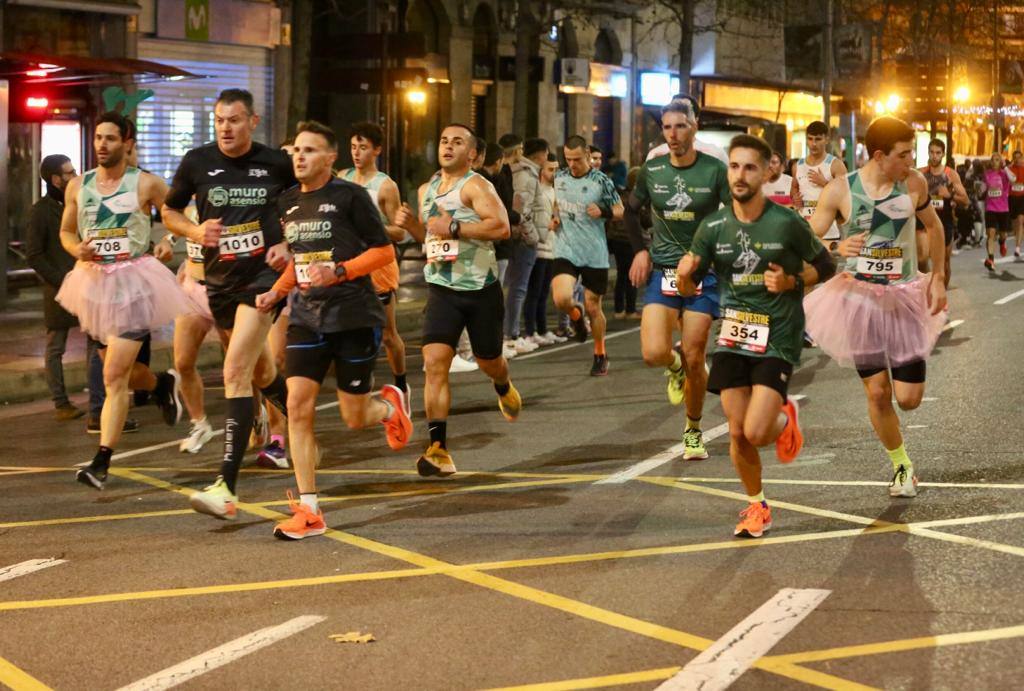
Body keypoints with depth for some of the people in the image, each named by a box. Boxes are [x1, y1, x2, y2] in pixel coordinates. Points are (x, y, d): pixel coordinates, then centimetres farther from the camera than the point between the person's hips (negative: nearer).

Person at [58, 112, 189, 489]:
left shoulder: (146, 184, -5)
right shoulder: (78, 186, 5)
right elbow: (66, 231, 14)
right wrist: (78, 250, -5)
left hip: (133, 281, -5)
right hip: (94, 280, 5)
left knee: (115, 376, -13)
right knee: (117, 370, 19)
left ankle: (101, 461, -13)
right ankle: (162, 385, 51)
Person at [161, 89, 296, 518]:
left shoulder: (276, 163, -3)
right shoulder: (197, 162, 1)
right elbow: (169, 212, 13)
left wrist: (289, 245, -5)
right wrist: (196, 231, -8)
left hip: (264, 276, -4)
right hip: (220, 281, 5)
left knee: (236, 372, -18)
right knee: (261, 373, 19)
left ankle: (226, 487, -22)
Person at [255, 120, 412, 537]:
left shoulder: (350, 196, -8)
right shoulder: (288, 203, 10)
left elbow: (385, 252, -7)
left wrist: (338, 272, -19)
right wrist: (276, 292, 7)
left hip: (355, 317, -5)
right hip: (307, 318, 5)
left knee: (354, 418, 2)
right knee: (298, 407, -9)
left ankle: (391, 404, 40)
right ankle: (308, 511, -5)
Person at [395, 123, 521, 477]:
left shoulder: (475, 185, -12)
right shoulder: (426, 190, 11)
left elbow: (501, 226, -25)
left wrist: (454, 227, -28)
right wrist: (411, 224, 4)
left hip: (480, 288, -4)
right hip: (442, 289, 4)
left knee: (488, 361, 13)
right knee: (435, 362, -14)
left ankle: (504, 388, 53)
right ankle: (439, 450, -17)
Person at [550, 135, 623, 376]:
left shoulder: (601, 181, -6)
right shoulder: (559, 178, 6)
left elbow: (620, 210, 3)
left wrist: (603, 212, -18)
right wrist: (553, 217, 4)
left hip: (595, 254, -2)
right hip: (565, 250, 2)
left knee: (593, 307, 6)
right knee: (561, 298, -21)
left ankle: (600, 355, 27)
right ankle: (576, 315, 16)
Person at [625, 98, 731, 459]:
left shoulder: (715, 170, -7)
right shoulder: (652, 170, 2)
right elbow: (632, 211, 19)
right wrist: (641, 249, 8)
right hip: (661, 270, 2)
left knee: (694, 358, -1)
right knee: (654, 353, -15)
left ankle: (693, 432, 20)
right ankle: (675, 366, 24)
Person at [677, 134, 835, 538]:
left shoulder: (787, 223, -10)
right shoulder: (713, 227, 0)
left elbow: (826, 267, 2)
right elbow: (688, 287, 7)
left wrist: (791, 281, -16)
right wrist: (684, 275, -17)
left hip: (777, 341, -4)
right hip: (732, 339, 4)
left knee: (756, 432, -14)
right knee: (737, 434, 5)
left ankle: (785, 419, 22)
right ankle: (757, 507, 27)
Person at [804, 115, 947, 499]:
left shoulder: (914, 183, -4)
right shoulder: (840, 191, -10)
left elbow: (933, 226, 14)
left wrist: (938, 277, 9)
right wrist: (836, 250, -28)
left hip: (905, 298, 1)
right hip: (859, 296, -1)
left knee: (909, 398, -3)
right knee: (877, 393, 0)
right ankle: (901, 465, 24)